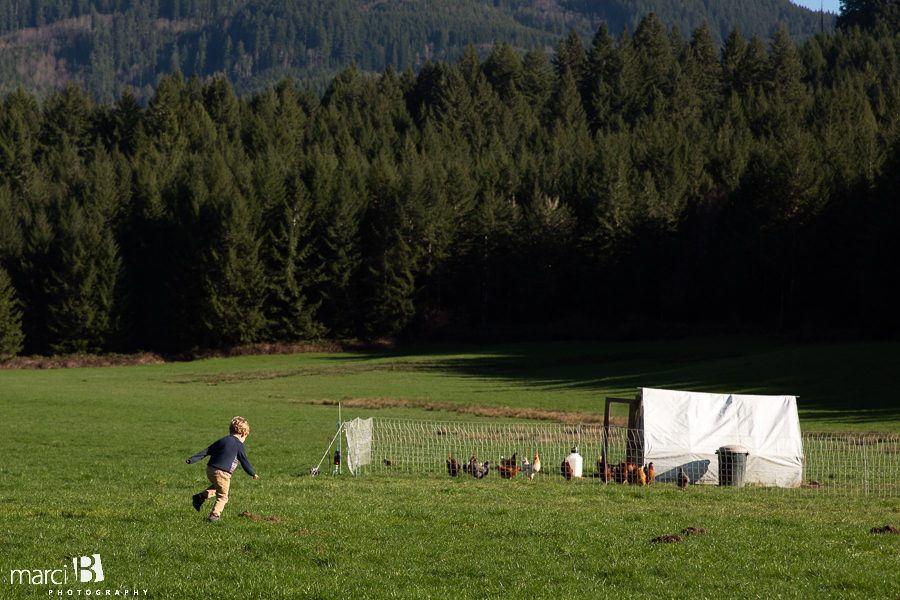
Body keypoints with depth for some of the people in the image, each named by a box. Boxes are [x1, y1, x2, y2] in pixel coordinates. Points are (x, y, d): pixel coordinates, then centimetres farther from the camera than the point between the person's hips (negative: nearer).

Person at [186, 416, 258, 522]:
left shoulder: (221, 441, 15)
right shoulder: (240, 446, -2)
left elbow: (206, 452, 13)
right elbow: (245, 463, 2)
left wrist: (192, 460, 15)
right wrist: (253, 474, 16)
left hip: (210, 470, 6)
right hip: (222, 473, -6)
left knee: (215, 487, 32)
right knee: (222, 496, 8)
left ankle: (200, 497, 16)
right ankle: (215, 514, -2)